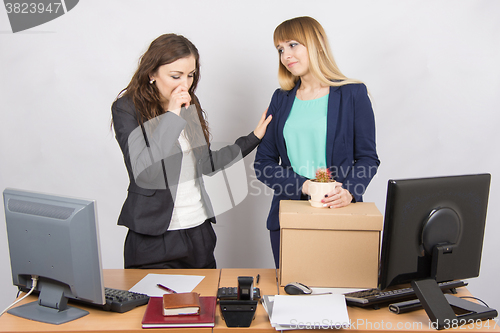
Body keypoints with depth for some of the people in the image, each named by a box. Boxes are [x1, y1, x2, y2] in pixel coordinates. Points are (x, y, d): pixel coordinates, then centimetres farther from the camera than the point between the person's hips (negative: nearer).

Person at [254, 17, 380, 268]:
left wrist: (349, 191, -20)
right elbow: (263, 163, 4)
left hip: (338, 212, -3)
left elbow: (368, 157, -1)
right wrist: (303, 185, -12)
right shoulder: (281, 99, 10)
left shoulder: (353, 94, 0)